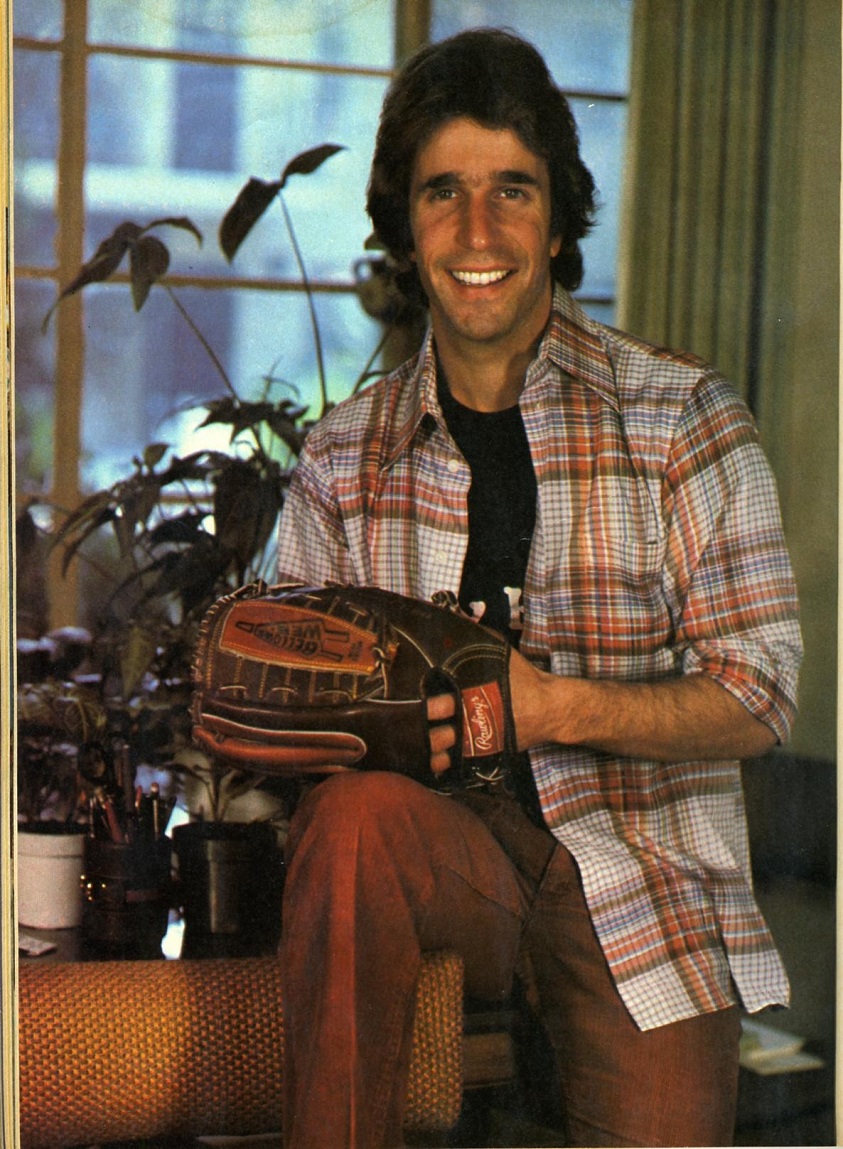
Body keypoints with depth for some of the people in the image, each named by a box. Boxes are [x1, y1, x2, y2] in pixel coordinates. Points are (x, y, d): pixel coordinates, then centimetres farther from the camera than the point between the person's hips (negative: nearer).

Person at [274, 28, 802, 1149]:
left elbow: (758, 697, -3)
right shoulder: (344, 456, 8)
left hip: (646, 866, -1)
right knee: (351, 815, -31)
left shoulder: (684, 416, 0)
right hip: (448, 841, 1)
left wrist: (553, 705, -18)